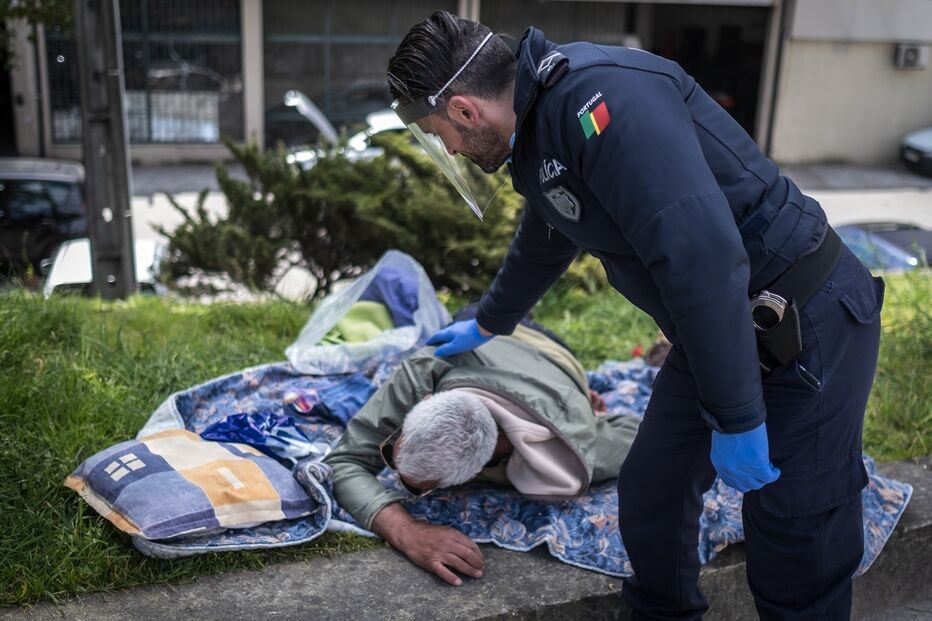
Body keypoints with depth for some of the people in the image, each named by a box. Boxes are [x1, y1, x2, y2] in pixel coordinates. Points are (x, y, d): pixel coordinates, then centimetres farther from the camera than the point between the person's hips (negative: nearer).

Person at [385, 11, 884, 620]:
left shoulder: (598, 96, -24)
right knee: (649, 498, 12)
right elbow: (541, 246, 28)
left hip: (808, 325, -9)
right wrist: (488, 325, 44)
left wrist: (736, 420, -25)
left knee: (796, 556, 0)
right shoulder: (538, 138, 8)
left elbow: (701, 254, -32)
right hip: (715, 334, 9)